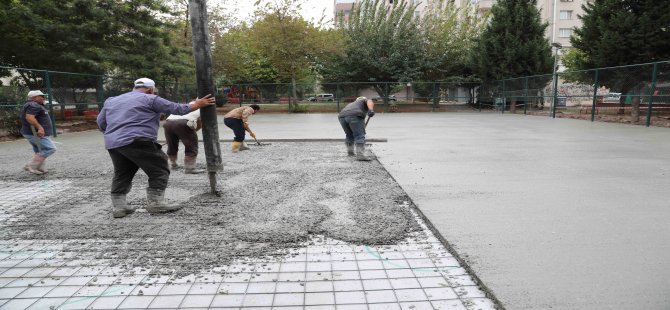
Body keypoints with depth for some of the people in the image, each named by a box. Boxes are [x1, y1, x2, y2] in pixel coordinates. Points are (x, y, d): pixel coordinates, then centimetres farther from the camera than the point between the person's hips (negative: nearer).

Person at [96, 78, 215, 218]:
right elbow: (177, 108, 3)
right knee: (159, 169, 0)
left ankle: (118, 207, 18)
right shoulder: (150, 99, 3)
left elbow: (101, 122, 26)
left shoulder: (111, 101, 24)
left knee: (121, 175, 19)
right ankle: (155, 203, -4)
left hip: (112, 144, 8)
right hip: (137, 142, -7)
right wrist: (197, 104, 14)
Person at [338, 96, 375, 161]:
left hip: (342, 116, 6)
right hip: (355, 116, -6)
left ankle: (350, 151, 33)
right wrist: (371, 110, -16)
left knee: (349, 135, 23)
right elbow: (369, 102, 2)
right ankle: (360, 154, -11)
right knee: (360, 136, -3)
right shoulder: (365, 100, 30)